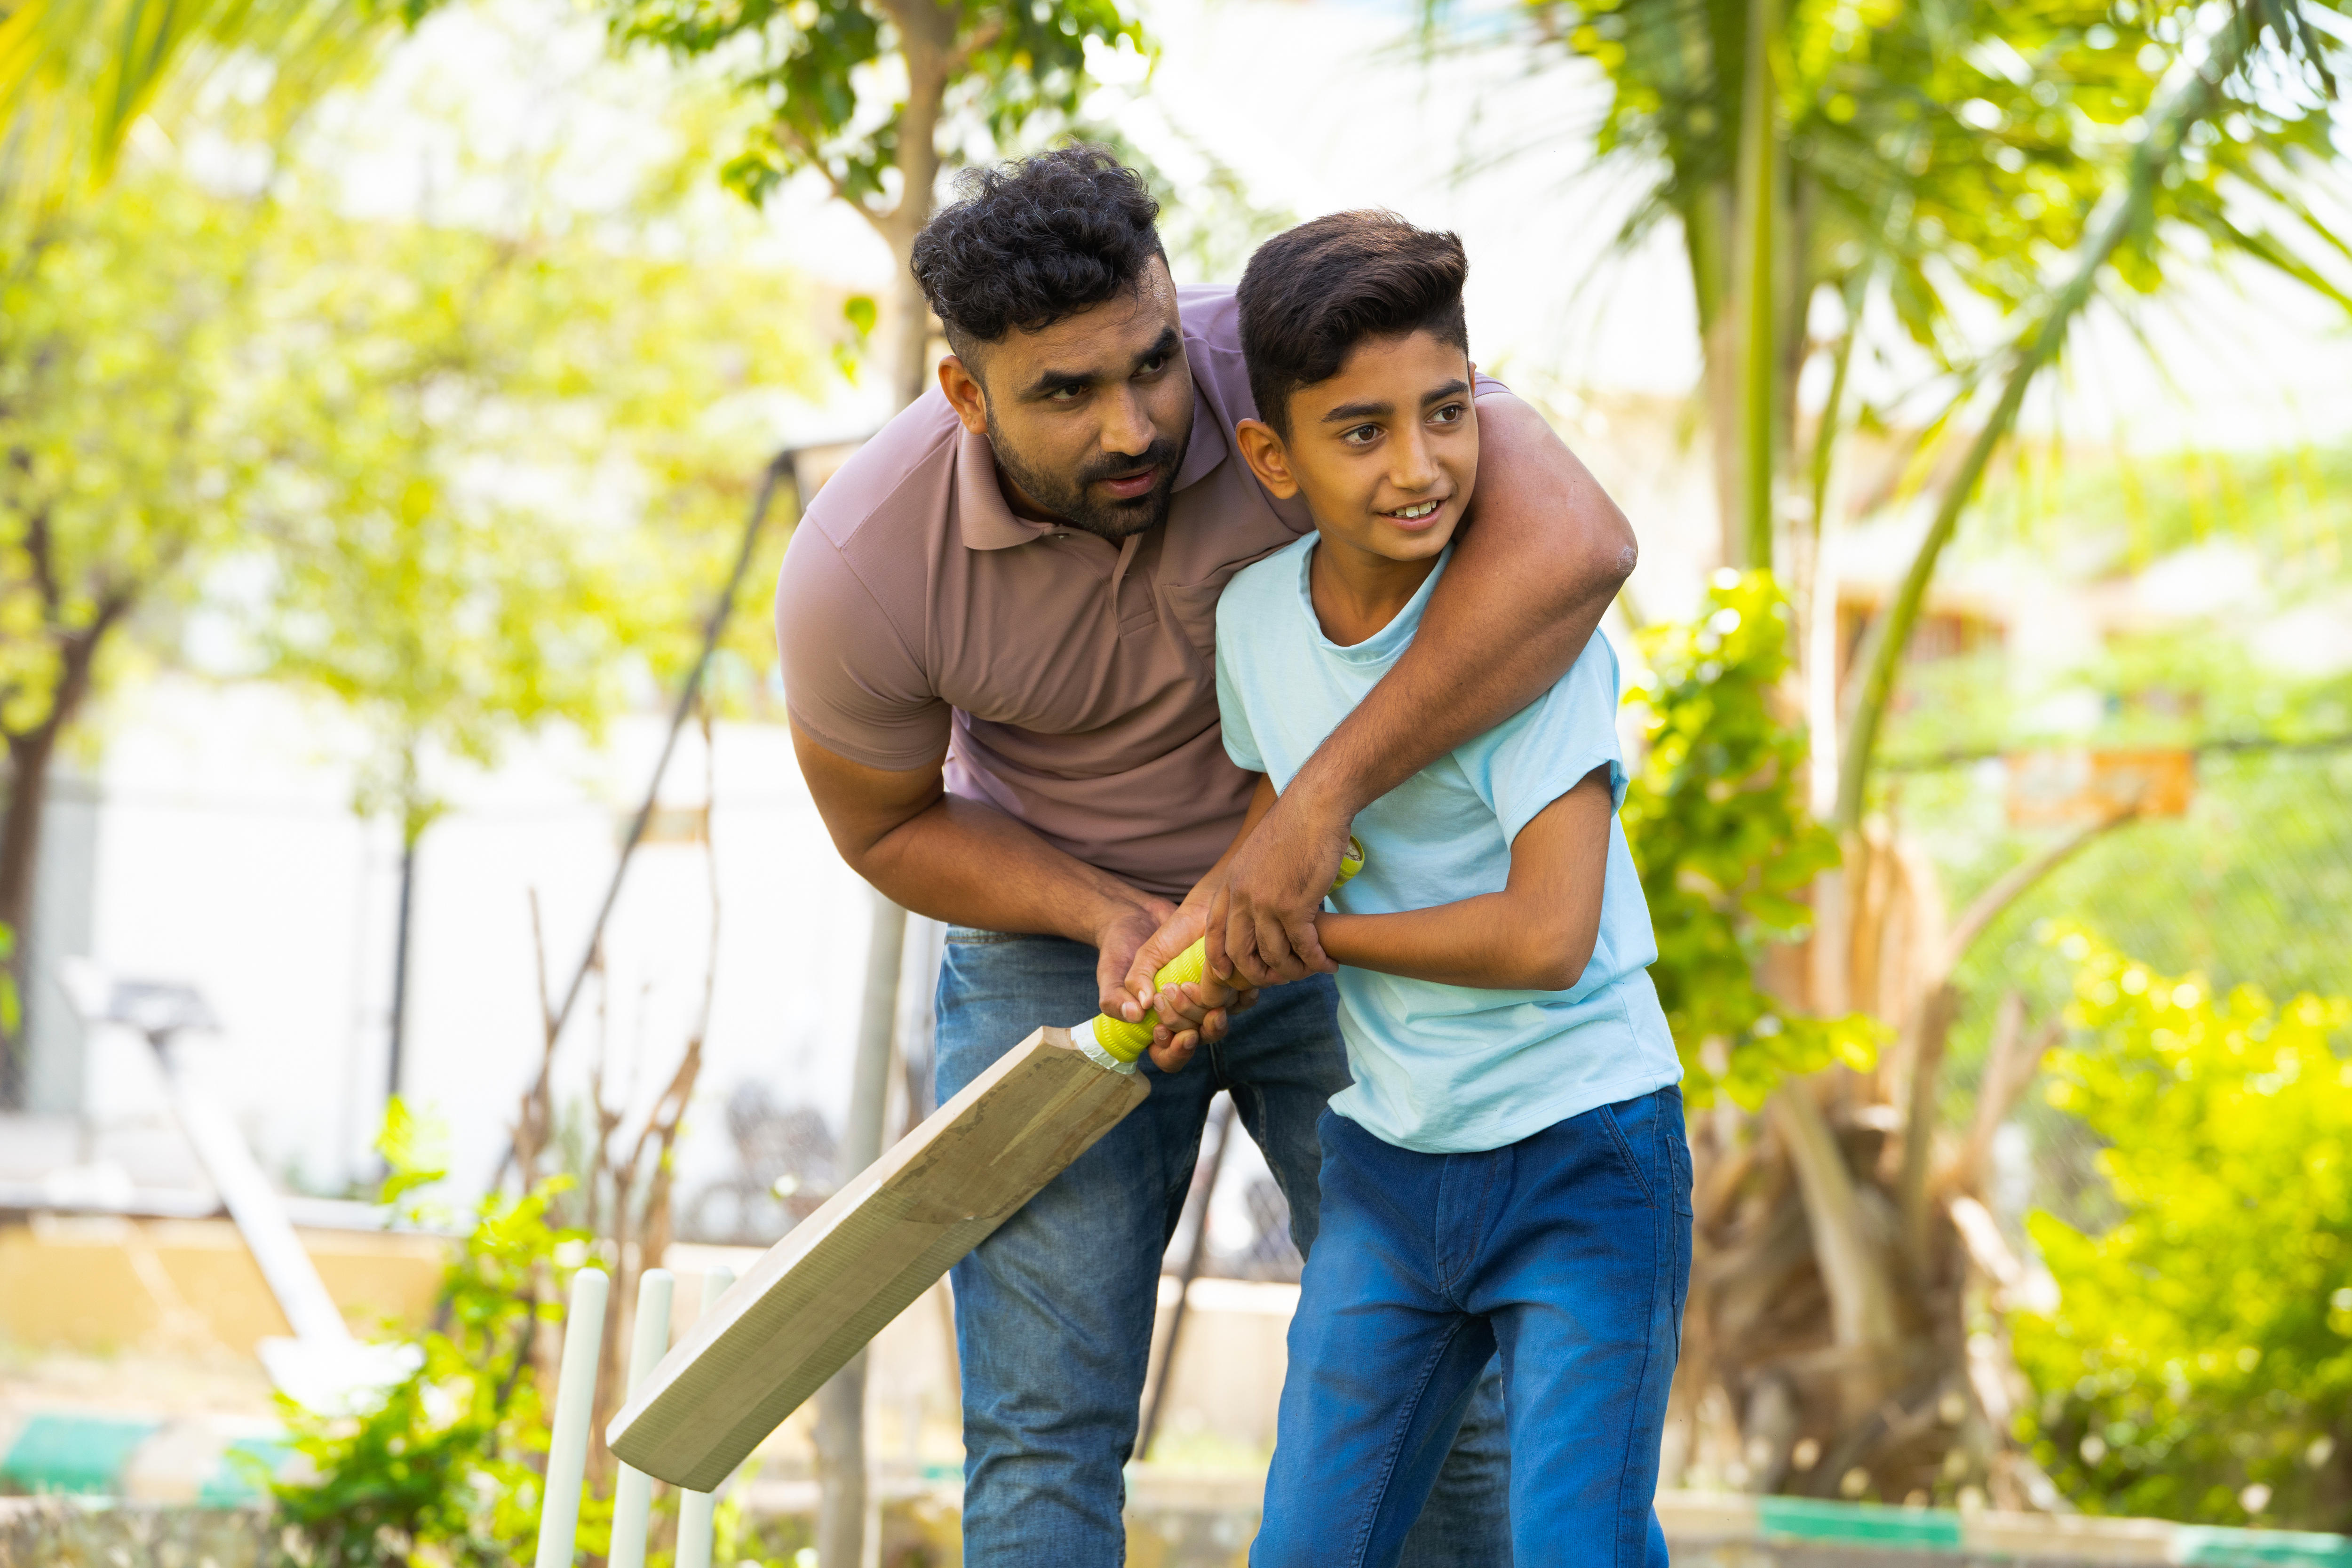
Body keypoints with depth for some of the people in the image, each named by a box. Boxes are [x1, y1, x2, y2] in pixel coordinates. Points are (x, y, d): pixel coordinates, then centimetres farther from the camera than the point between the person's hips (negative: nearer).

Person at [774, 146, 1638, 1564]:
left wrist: (1318, 804, -48)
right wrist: (1113, 919, -23)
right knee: (1046, 1442, -6)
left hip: (1332, 914, 0)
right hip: (1056, 945, 0)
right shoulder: (857, 578, -26)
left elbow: (1576, 540, -46)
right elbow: (889, 824, -6)